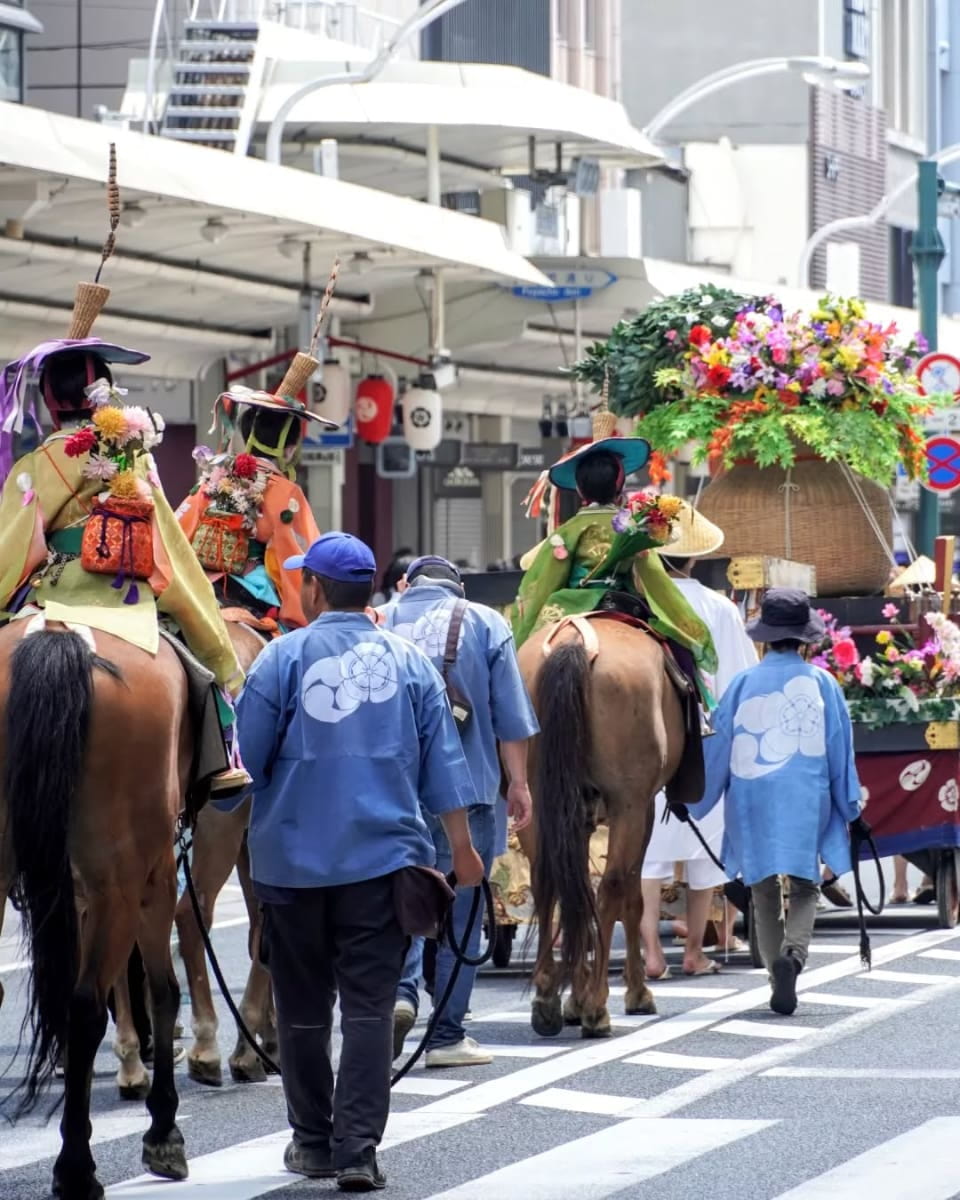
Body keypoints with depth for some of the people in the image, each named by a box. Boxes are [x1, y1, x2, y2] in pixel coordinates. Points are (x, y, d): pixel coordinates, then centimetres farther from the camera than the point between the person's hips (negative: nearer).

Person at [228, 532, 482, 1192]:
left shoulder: (284, 656, -6)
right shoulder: (409, 661, 2)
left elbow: (247, 760, -3)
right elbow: (443, 764, 4)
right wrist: (462, 847, 12)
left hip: (293, 859, -1)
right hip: (384, 857, 1)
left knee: (304, 1008, 11)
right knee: (370, 1007, 0)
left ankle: (314, 1141, 19)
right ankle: (358, 1148, -7)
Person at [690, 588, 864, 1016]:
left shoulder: (743, 684, -1)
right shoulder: (821, 683, -2)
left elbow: (717, 748, 4)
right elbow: (840, 750, 3)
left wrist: (692, 798, 17)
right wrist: (851, 808, 13)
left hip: (752, 805, 1)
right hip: (806, 804, -1)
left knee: (765, 895, 12)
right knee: (804, 889, 6)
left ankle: (779, 981, 7)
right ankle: (792, 954, -21)